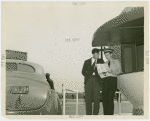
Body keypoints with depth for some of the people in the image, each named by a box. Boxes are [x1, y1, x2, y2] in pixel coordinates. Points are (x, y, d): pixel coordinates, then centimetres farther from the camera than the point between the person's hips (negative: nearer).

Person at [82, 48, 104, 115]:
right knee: (88, 98, -4)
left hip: (97, 80, 0)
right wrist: (88, 76, -1)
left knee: (96, 98, -6)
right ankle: (88, 114, 0)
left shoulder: (101, 61, 15)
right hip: (88, 80, 0)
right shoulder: (87, 62, 14)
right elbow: (83, 71, 10)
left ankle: (95, 114, -2)